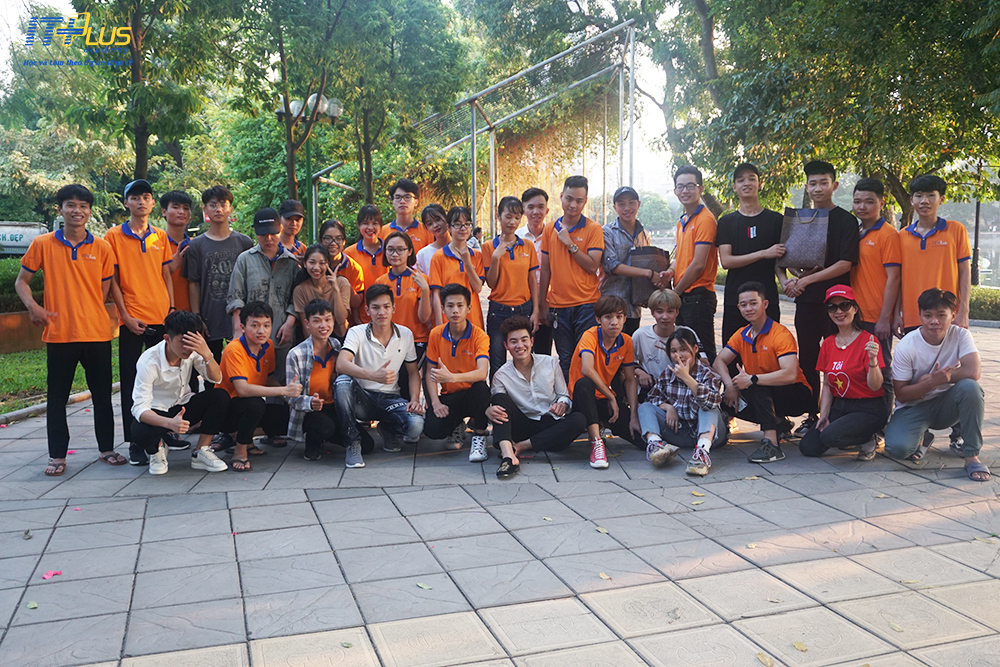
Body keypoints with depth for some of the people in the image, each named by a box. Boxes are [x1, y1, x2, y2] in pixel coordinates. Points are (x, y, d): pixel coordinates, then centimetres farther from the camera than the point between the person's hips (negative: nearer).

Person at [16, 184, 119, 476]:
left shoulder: (102, 247, 4)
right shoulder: (42, 244, 2)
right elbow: (21, 281, 7)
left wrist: (89, 314, 1)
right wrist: (32, 306, -10)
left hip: (97, 332, 1)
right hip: (59, 333, -1)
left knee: (102, 395, 9)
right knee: (57, 397, 6)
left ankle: (106, 448, 22)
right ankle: (57, 455, 16)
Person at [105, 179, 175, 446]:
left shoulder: (160, 236, 11)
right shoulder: (114, 236, 0)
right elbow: (112, 280, -2)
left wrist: (172, 308, 4)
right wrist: (126, 316, -8)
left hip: (162, 318, 4)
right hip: (133, 321, -3)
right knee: (131, 381, 1)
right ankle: (134, 441, 9)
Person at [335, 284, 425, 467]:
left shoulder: (406, 335, 2)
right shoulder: (357, 332, -8)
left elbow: (413, 372, 10)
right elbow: (341, 365, -26)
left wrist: (415, 399, -9)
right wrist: (373, 375, -42)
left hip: (390, 399, 2)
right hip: (362, 399, -1)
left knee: (416, 425, -29)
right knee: (342, 382, -34)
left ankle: (388, 429, 11)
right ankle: (353, 443, -19)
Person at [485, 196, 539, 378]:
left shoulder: (528, 247, 6)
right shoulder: (490, 247, 1)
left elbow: (533, 281, 8)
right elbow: (491, 283, -2)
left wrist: (535, 311, 1)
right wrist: (496, 257, -14)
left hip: (524, 309, 2)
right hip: (499, 310, -1)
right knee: (497, 364, 1)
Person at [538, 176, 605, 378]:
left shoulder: (593, 229, -1)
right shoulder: (550, 230, 9)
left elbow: (592, 266, -10)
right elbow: (545, 269, 12)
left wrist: (570, 243, -12)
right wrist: (542, 304, 10)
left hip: (586, 304, -3)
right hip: (558, 306, 3)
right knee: (565, 361, 8)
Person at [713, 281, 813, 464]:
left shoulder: (781, 334, -19)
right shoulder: (741, 335, 3)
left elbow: (790, 374, -32)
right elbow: (719, 362, 1)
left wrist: (752, 379, -36)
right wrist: (730, 385, -18)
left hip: (797, 396, -8)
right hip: (764, 395, 8)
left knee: (758, 387, -33)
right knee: (727, 400, -9)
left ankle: (771, 444, -33)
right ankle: (778, 425, 3)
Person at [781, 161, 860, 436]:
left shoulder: (845, 220, -2)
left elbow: (845, 263, -12)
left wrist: (807, 279, -14)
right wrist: (785, 280, -2)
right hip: (805, 300, 5)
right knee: (808, 359, 8)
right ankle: (812, 415, 18)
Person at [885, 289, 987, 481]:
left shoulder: (960, 335, -11)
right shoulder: (906, 347, -16)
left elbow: (973, 371, -27)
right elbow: (901, 394, -13)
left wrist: (936, 378, -21)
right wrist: (932, 382, -29)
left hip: (947, 405, 2)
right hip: (914, 407, -1)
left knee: (970, 387, -32)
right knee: (897, 448, -30)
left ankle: (971, 455, -16)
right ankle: (922, 438, 11)